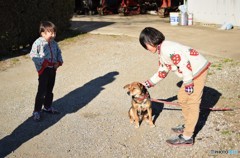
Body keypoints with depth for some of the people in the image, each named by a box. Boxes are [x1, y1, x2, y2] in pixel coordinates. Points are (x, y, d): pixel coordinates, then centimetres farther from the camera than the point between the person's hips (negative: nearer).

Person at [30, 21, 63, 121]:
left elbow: (58, 53, 17)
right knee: (42, 91, -6)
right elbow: (33, 54, -18)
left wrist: (59, 62, 0)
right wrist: (43, 62, -22)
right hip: (43, 70, -6)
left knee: (50, 90, 18)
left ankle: (47, 107, 34)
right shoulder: (38, 43, -14)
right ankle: (37, 111, 4)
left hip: (53, 69, 7)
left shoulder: (54, 43, 6)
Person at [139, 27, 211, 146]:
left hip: (198, 70, -10)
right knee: (182, 97, 19)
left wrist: (188, 83, -19)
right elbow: (162, 72, 22)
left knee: (192, 103, -5)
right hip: (193, 72, 10)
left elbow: (183, 64, -25)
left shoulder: (166, 48, -20)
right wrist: (147, 83, 21)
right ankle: (188, 126, 34)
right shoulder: (161, 53, 13)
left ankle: (187, 137, 3)